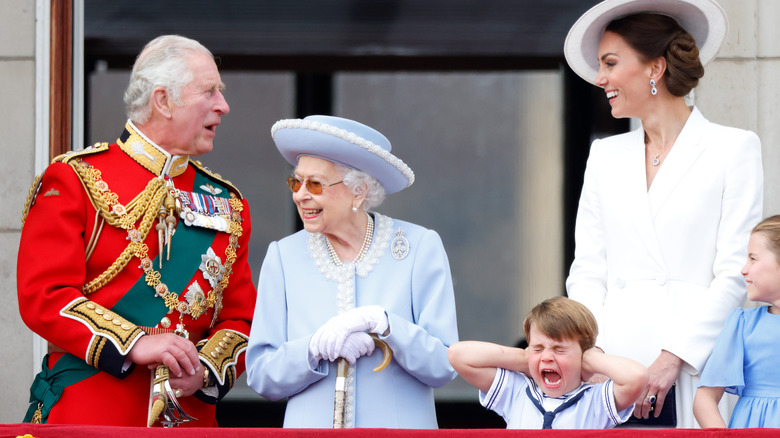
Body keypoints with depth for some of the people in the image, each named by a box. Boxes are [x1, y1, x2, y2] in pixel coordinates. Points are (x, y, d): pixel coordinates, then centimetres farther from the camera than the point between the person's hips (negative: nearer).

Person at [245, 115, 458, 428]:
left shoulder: (419, 248, 1)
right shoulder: (283, 257, 6)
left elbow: (443, 366, -4)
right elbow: (260, 375, 2)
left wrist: (382, 322, -16)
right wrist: (316, 347, -14)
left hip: (400, 424, -2)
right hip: (311, 425, 2)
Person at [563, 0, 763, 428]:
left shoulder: (733, 148, 4)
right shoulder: (605, 156, 19)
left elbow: (734, 273, -3)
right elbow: (587, 272, 14)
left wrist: (674, 357, -12)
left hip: (695, 366, -3)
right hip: (615, 363, 3)